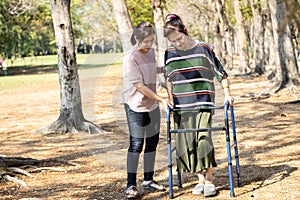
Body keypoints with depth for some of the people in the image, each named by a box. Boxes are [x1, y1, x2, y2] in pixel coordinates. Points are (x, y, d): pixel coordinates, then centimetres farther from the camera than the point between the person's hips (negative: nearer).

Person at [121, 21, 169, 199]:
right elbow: (139, 86, -22)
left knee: (152, 142, 10)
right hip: (136, 106, -7)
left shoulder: (151, 52, 4)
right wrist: (161, 99, -22)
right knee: (136, 144, -8)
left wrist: (166, 68, 9)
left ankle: (149, 180, 21)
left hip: (152, 104, 7)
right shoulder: (131, 58, -19)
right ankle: (131, 185, -1)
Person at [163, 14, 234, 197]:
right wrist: (170, 97, 10)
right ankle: (200, 179, 14)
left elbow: (220, 72, 4)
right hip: (181, 107, 4)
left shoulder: (203, 49, -2)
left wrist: (227, 93, 0)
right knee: (186, 143, 2)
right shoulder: (170, 54, 6)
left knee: (204, 139, -13)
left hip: (203, 104, -3)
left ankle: (209, 179, -3)